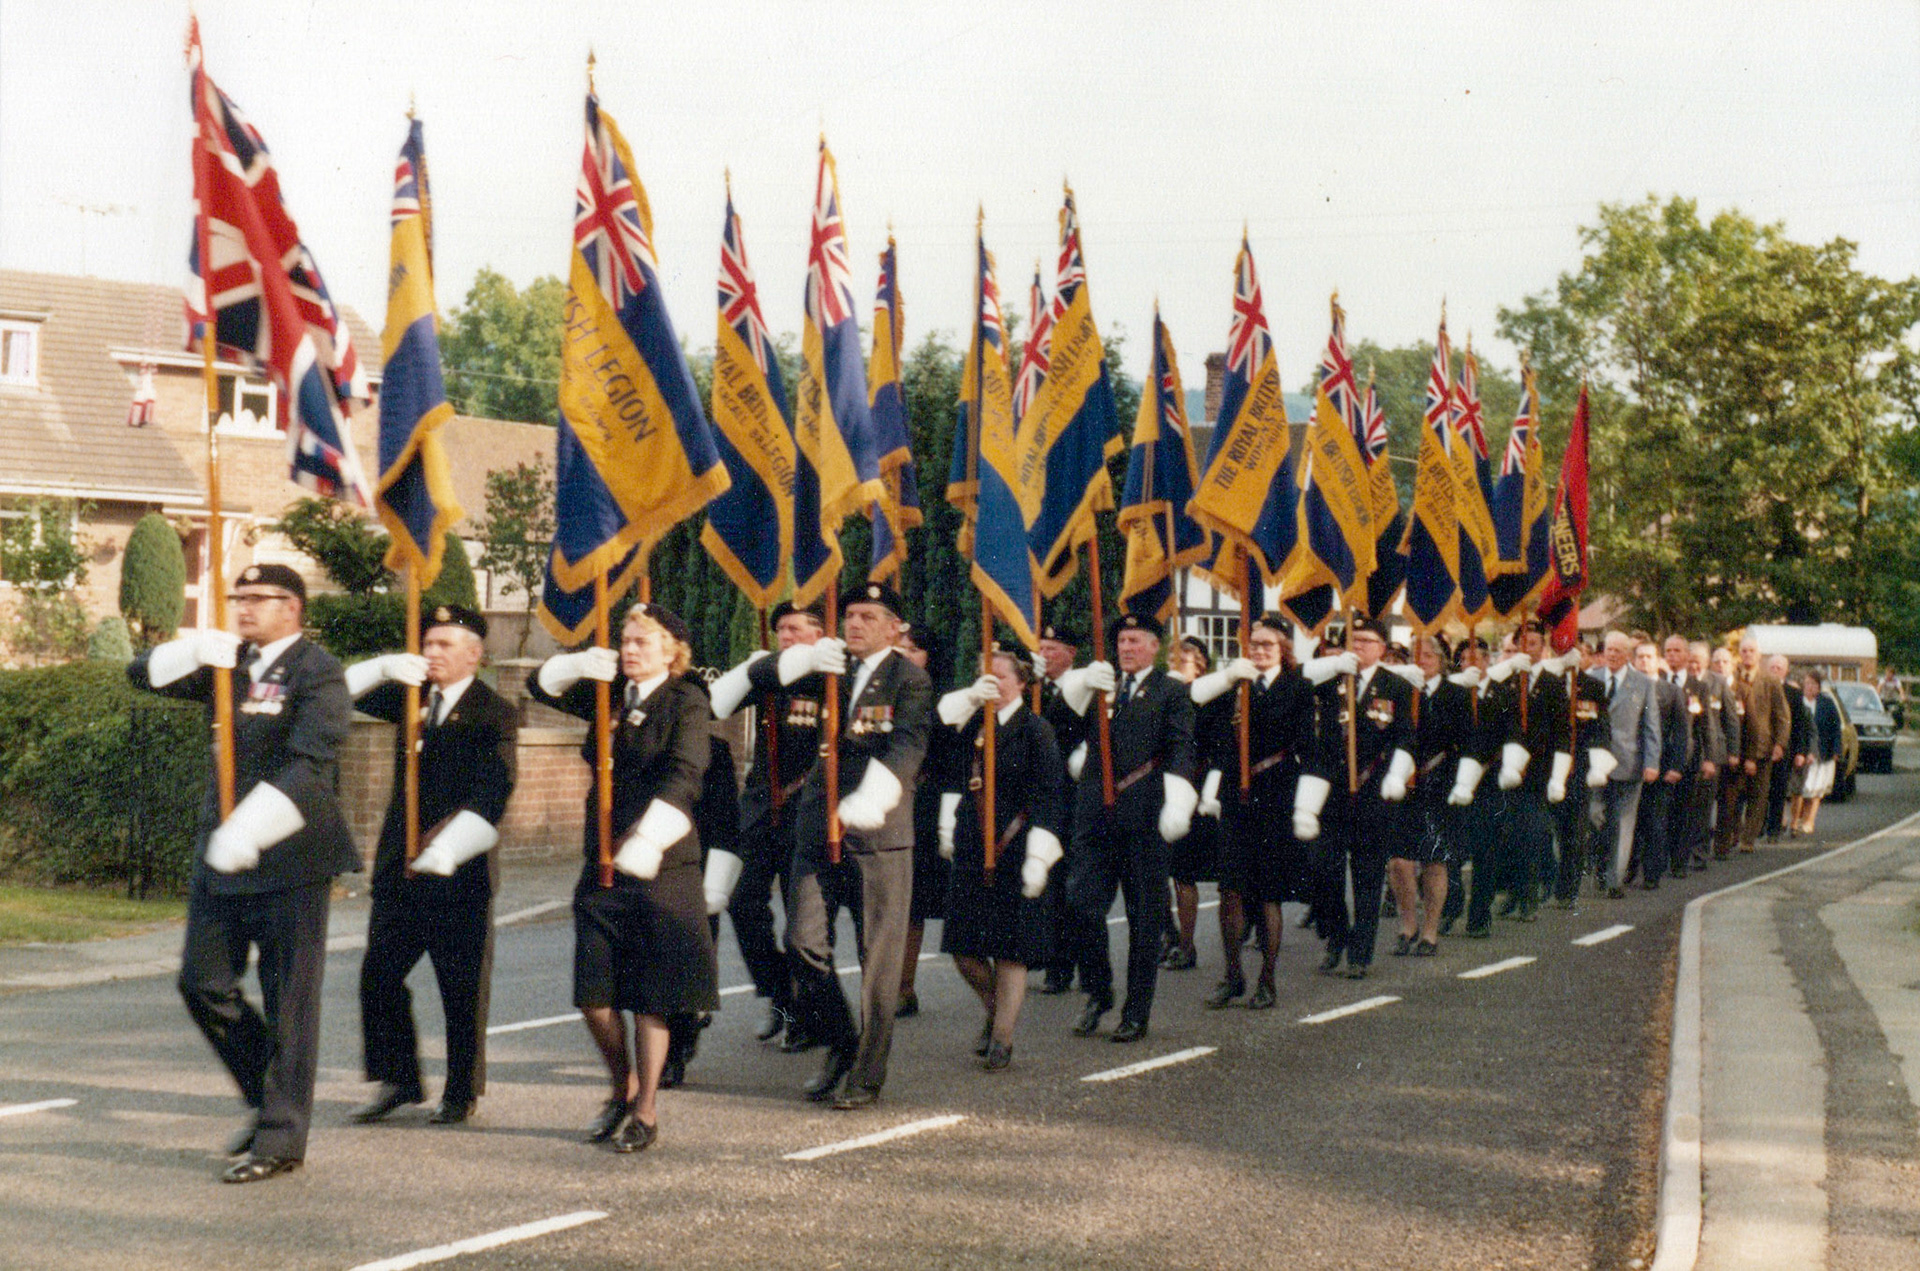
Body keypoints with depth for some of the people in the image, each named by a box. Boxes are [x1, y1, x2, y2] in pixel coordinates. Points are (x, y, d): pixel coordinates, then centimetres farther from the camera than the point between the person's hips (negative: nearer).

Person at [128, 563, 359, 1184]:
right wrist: (197, 650, -7)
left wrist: (247, 832, -29)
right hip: (221, 853, 8)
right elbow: (145, 673, 13)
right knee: (203, 982, 9)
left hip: (289, 856, -8)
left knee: (288, 1000, 0)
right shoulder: (230, 663, 12)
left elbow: (310, 765, -21)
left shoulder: (316, 671, -10)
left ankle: (282, 1137, 8)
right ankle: (270, 1098, 26)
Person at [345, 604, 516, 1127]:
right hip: (400, 867, 5)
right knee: (379, 976, 3)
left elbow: (491, 794, -15)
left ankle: (462, 1091, 16)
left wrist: (447, 851, -27)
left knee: (462, 986, 2)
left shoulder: (492, 713, -5)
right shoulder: (410, 696, 12)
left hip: (461, 871, -5)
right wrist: (385, 669, -9)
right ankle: (398, 1081, 16)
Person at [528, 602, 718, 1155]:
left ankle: (646, 1110, 13)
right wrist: (582, 665, -3)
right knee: (593, 993, 5)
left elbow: (685, 775, -21)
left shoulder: (686, 703, -7)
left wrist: (649, 837, -35)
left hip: (663, 866, -6)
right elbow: (542, 685, 19)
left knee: (651, 996, 1)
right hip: (602, 863, 6)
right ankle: (622, 1088, 28)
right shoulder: (609, 695, 12)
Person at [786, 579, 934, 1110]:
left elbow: (907, 744, -18)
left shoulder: (908, 679, -2)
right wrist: (805, 662, -13)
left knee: (879, 957, 1)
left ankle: (867, 1075, 11)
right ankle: (839, 1045, 22)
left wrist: (869, 799, -37)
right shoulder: (831, 669, 14)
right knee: (803, 942, 0)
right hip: (817, 828, 5)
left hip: (879, 833, -4)